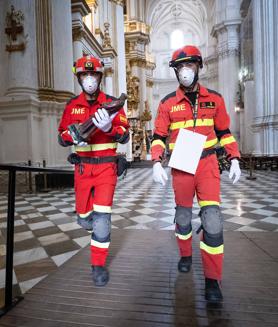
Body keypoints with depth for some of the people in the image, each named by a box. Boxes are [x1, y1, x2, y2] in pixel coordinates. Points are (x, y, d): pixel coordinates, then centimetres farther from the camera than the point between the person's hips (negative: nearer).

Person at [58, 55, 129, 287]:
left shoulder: (112, 103, -2)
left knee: (101, 216, -9)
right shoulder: (72, 105, 6)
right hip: (83, 167, 3)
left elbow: (125, 136, -9)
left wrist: (109, 128, -30)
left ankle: (99, 265, 11)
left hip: (106, 166, -3)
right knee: (84, 218, 12)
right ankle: (100, 231, 47)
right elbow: (62, 138, 6)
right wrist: (73, 136, -17)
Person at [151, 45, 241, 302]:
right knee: (183, 215, 13)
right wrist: (156, 163, -13)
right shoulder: (168, 103, 2)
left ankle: (212, 279, 10)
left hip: (207, 163, 0)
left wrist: (234, 160, 1)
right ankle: (185, 255, 40)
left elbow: (224, 132, 11)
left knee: (212, 219, -7)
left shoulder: (214, 99, 6)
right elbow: (159, 137, 2)